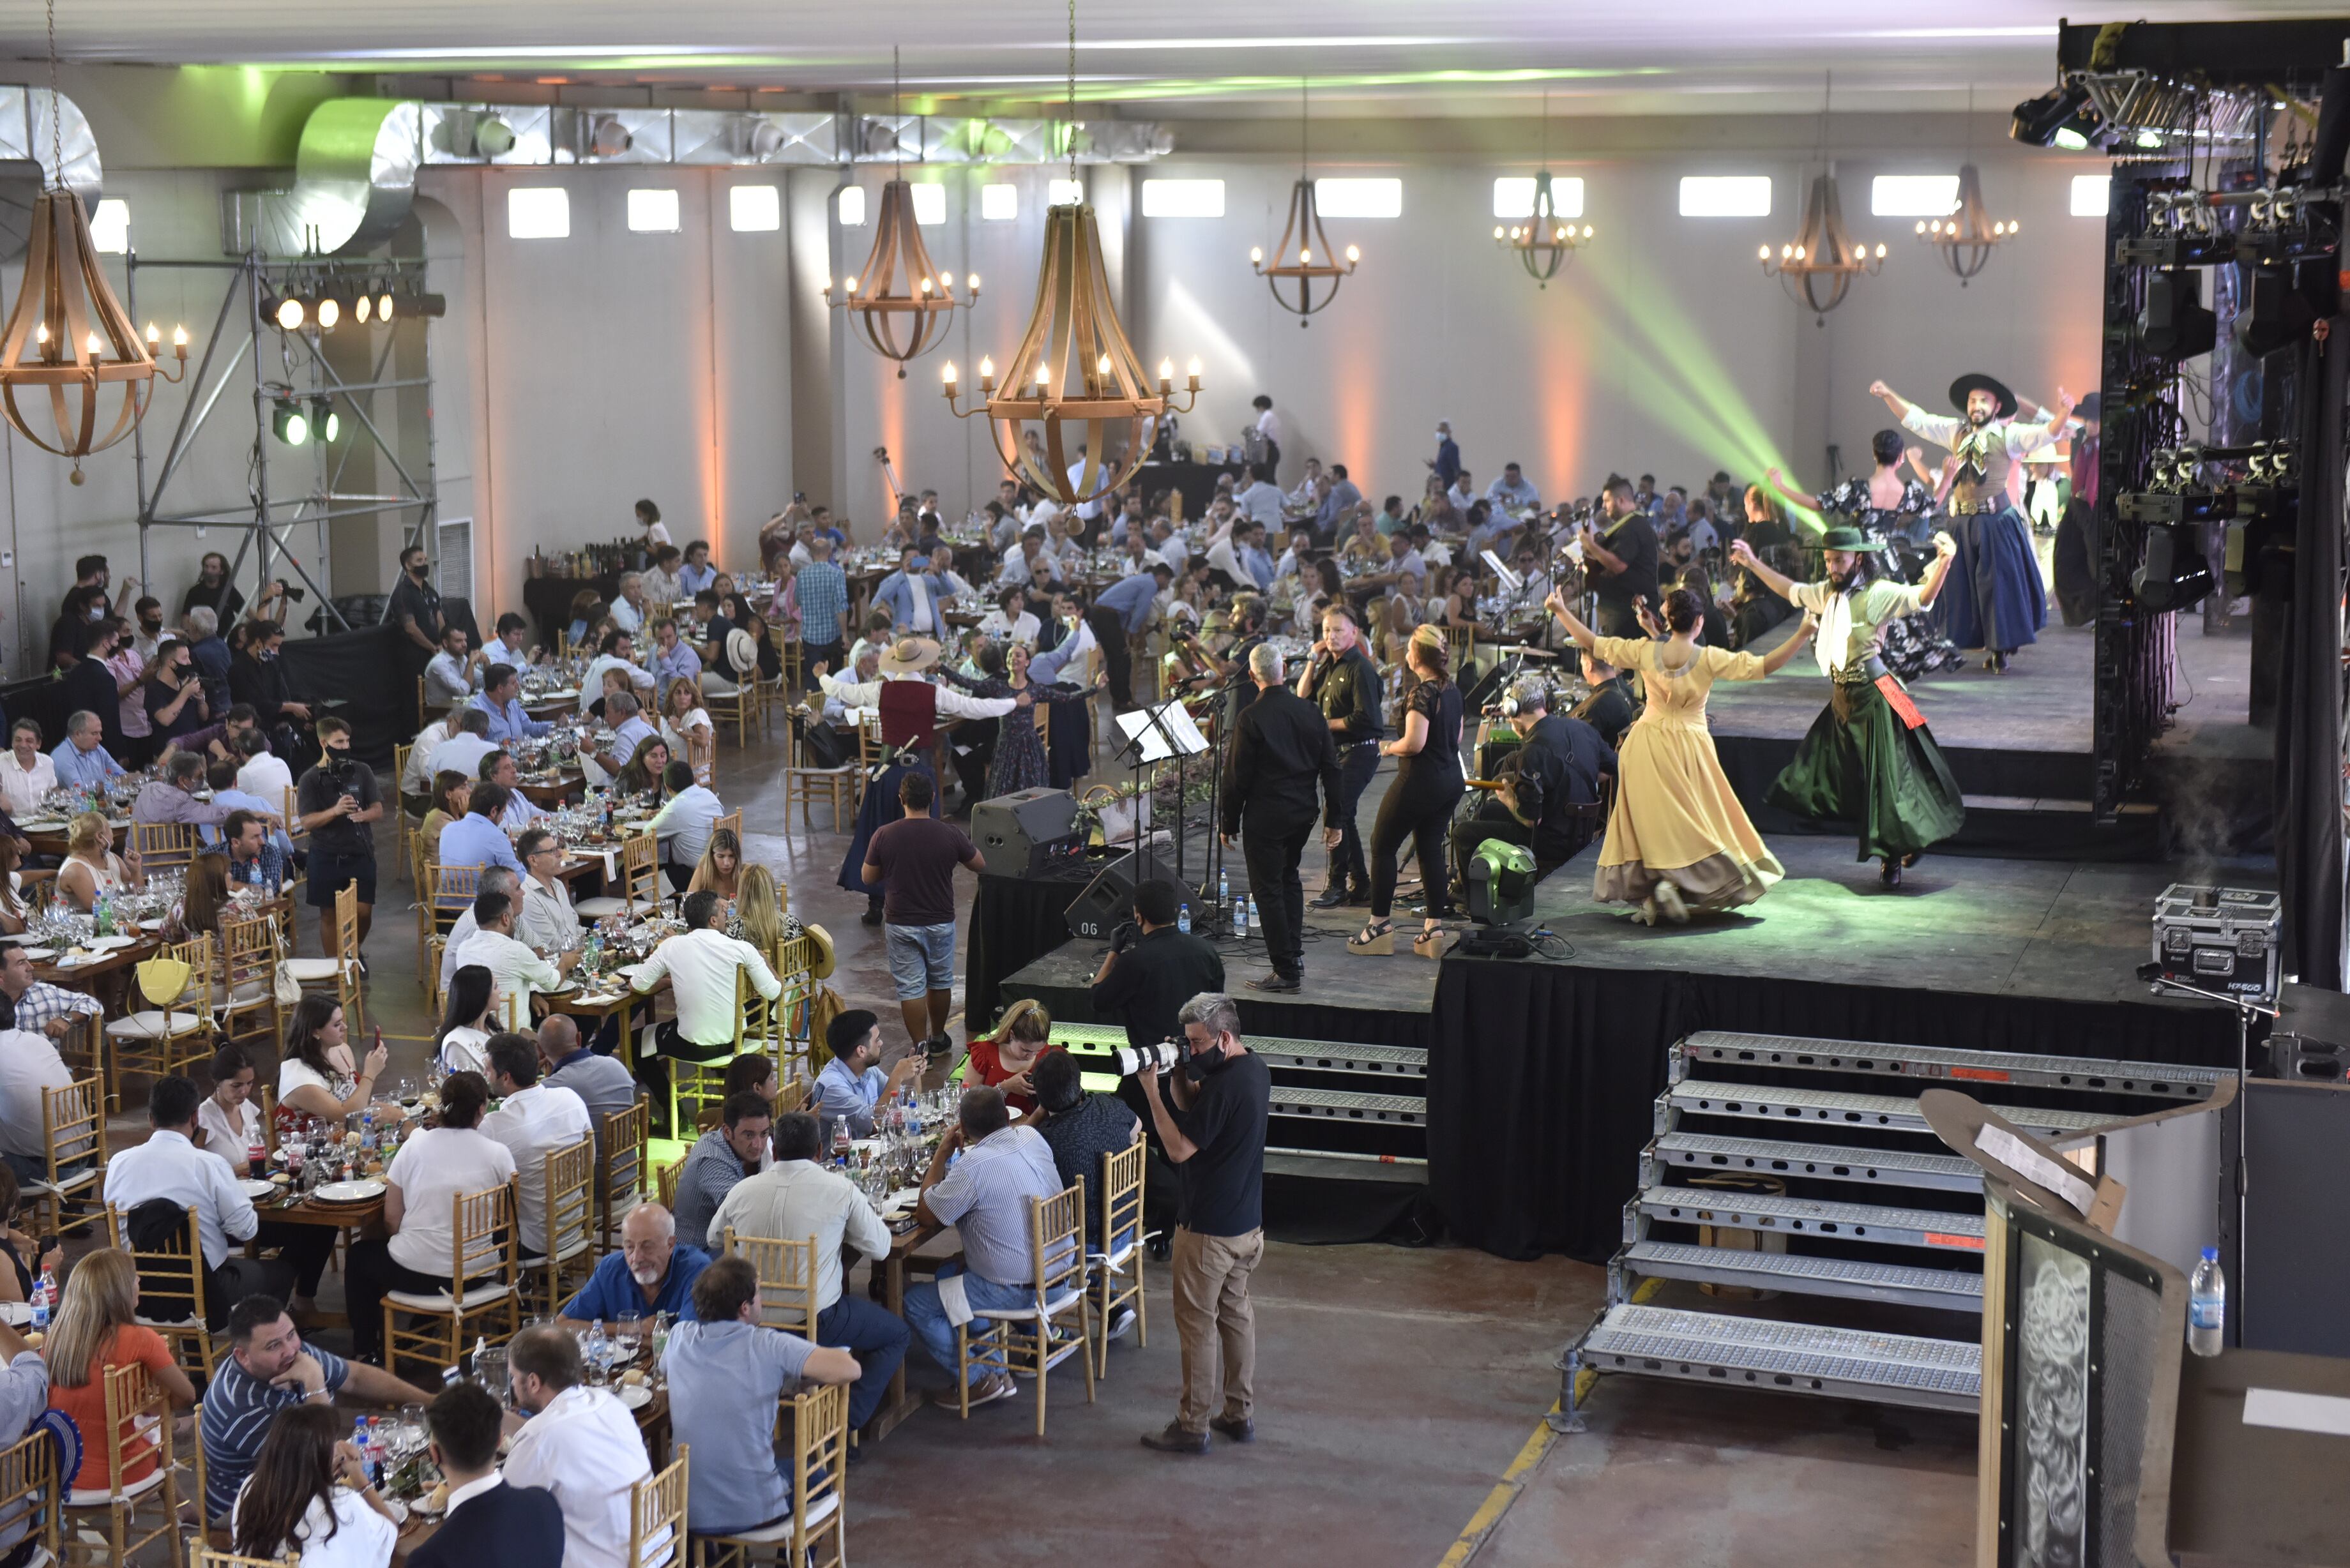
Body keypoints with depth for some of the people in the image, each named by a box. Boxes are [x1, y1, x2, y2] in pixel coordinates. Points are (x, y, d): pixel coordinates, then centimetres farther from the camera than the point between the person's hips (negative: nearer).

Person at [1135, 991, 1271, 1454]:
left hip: (1208, 1229, -10)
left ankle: (1193, 1426, 9)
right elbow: (1201, 1114, 12)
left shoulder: (1223, 1086, -25)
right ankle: (1240, 1414, 27)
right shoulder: (1255, 1069, 5)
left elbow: (1180, 1148, -23)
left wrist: (1153, 1092, -19)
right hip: (1248, 1222, 10)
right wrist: (1180, 1081, -4)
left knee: (1198, 1324, 1)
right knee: (1236, 1313, 18)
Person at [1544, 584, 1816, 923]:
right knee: (1690, 820, 7)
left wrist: (1560, 611, 12)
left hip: (1646, 746, 2)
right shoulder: (1709, 659, -12)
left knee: (1649, 819, 9)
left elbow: (1595, 643, 2)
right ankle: (1674, 882, -15)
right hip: (1688, 746, -2)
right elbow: (1763, 666, -14)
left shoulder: (1646, 652, -5)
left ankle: (1649, 897, 6)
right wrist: (1802, 634, -12)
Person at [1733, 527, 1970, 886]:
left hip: (1874, 696, -8)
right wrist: (1753, 564, 30)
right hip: (1843, 697, 8)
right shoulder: (1827, 593, 10)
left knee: (1887, 774, -5)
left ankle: (1894, 854, 7)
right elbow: (1791, 592, 27)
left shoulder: (1876, 594, -14)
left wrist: (1944, 561, -43)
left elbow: (1923, 597, -27)